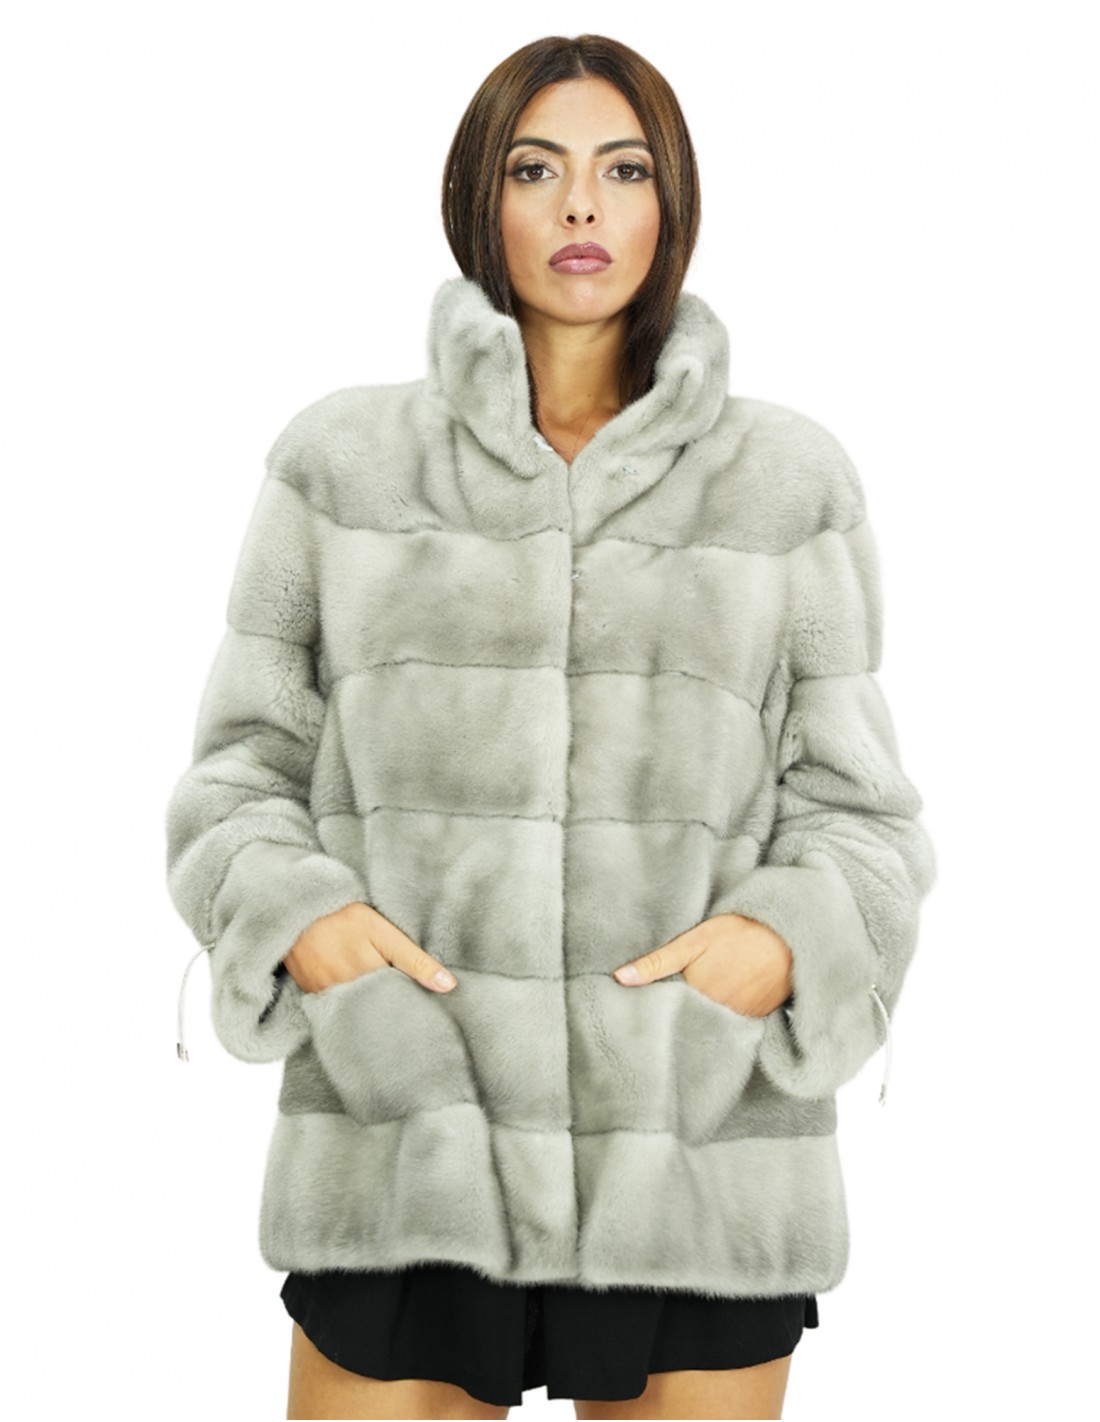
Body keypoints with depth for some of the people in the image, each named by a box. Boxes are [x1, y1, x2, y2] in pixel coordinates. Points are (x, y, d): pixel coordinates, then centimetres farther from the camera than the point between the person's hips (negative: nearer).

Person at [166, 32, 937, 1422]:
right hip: (401, 1139, 0)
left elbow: (856, 802, 9)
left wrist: (788, 941, -10)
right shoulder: (341, 460, 8)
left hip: (700, 1151, 1)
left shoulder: (790, 477, 9)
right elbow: (242, 761, 9)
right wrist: (294, 915, -10)